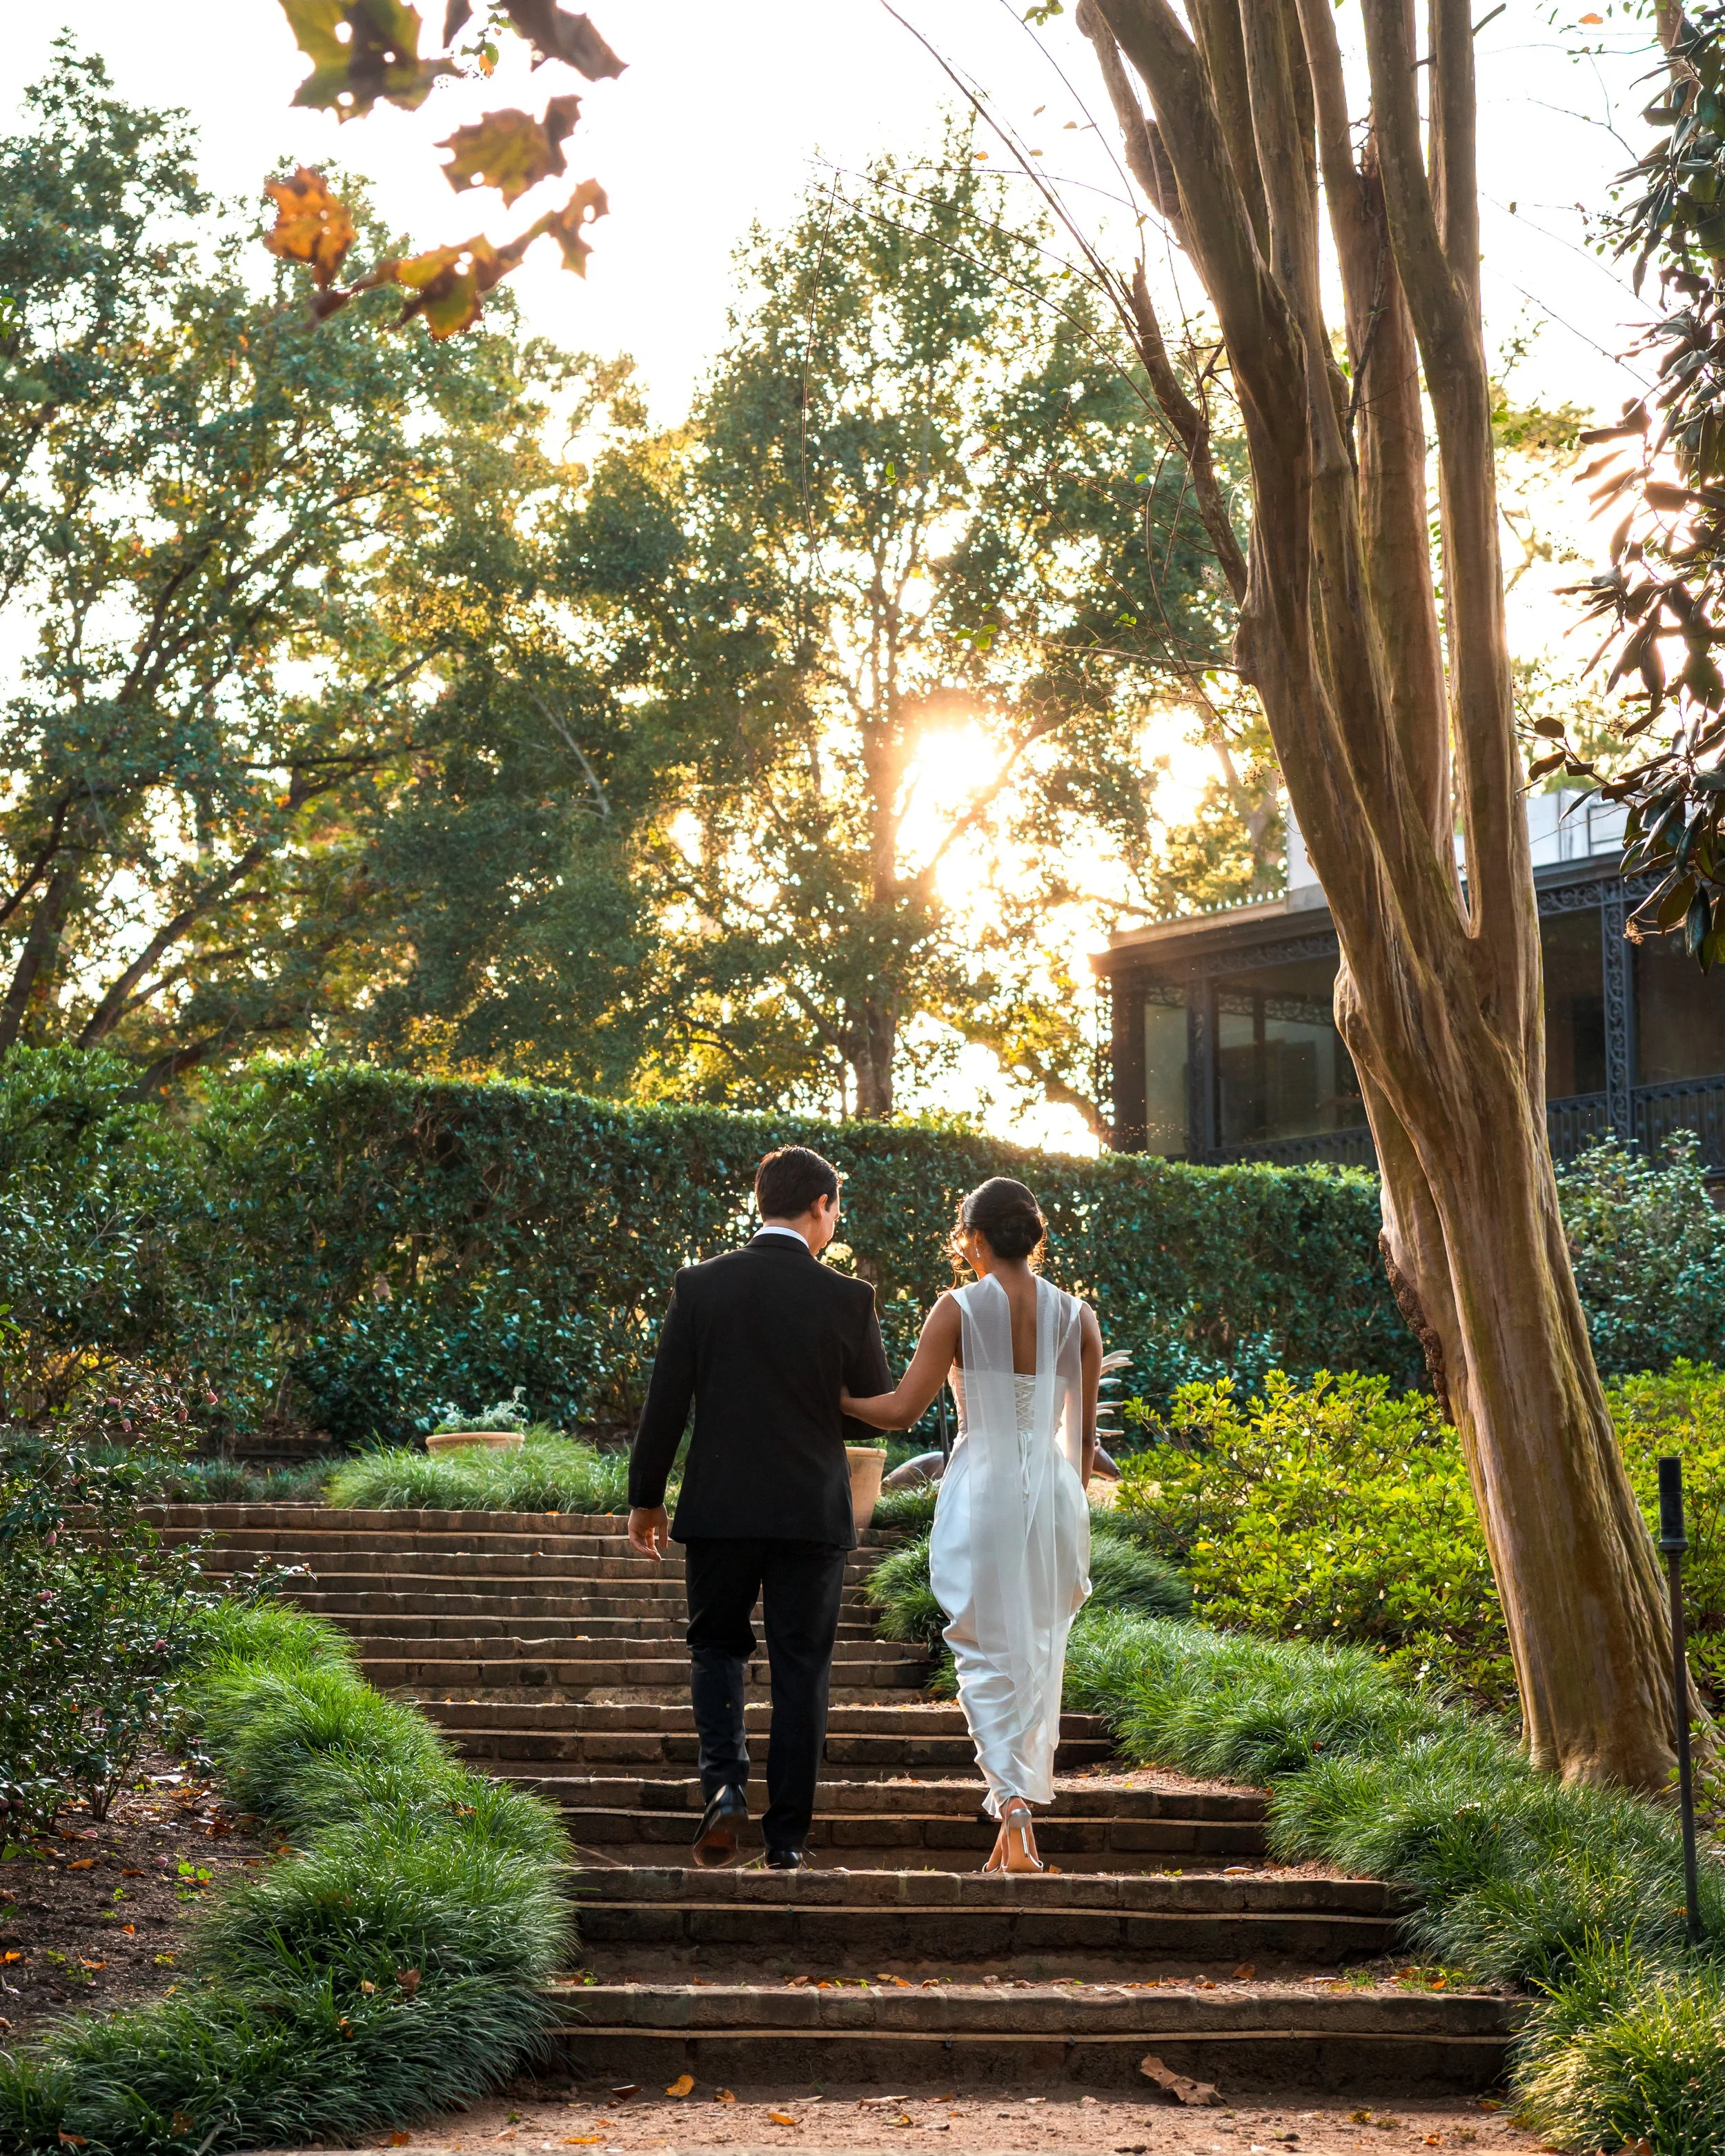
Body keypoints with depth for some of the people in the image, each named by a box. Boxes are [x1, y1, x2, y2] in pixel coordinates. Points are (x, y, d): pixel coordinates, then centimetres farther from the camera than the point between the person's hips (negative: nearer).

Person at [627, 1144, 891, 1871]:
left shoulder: (700, 1286, -4)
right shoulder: (847, 1298, -6)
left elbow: (665, 1402, -2)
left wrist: (646, 1500, 7)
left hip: (719, 1509, 1)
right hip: (812, 1511, -1)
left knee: (717, 1645, 18)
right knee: (801, 1667, 8)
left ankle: (724, 1781, -4)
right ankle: (787, 1833, 9)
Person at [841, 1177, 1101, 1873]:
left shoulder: (959, 1309, -6)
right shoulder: (1076, 1317, 4)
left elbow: (901, 1409, -9)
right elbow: (1083, 1434, 8)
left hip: (981, 1490, -3)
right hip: (1054, 1494, 3)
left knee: (989, 1659, 3)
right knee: (1037, 1659, 13)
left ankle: (1015, 1812, -16)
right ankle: (1015, 1829, 19)